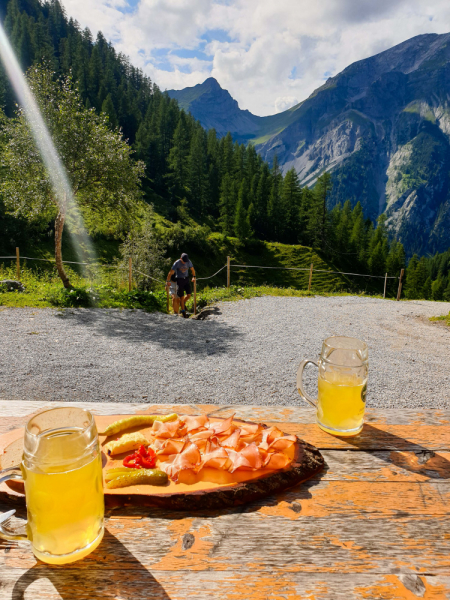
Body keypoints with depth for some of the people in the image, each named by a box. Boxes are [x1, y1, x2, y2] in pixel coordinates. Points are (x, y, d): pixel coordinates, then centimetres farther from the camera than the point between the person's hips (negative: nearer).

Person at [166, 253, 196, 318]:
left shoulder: (189, 262, -6)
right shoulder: (177, 263, -19)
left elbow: (192, 269, 13)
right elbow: (171, 273, -15)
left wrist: (194, 277, 17)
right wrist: (168, 281, -13)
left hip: (186, 279, 4)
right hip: (179, 280, -4)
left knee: (189, 295, -4)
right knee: (181, 297, -3)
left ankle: (183, 303, 29)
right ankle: (183, 311, 12)